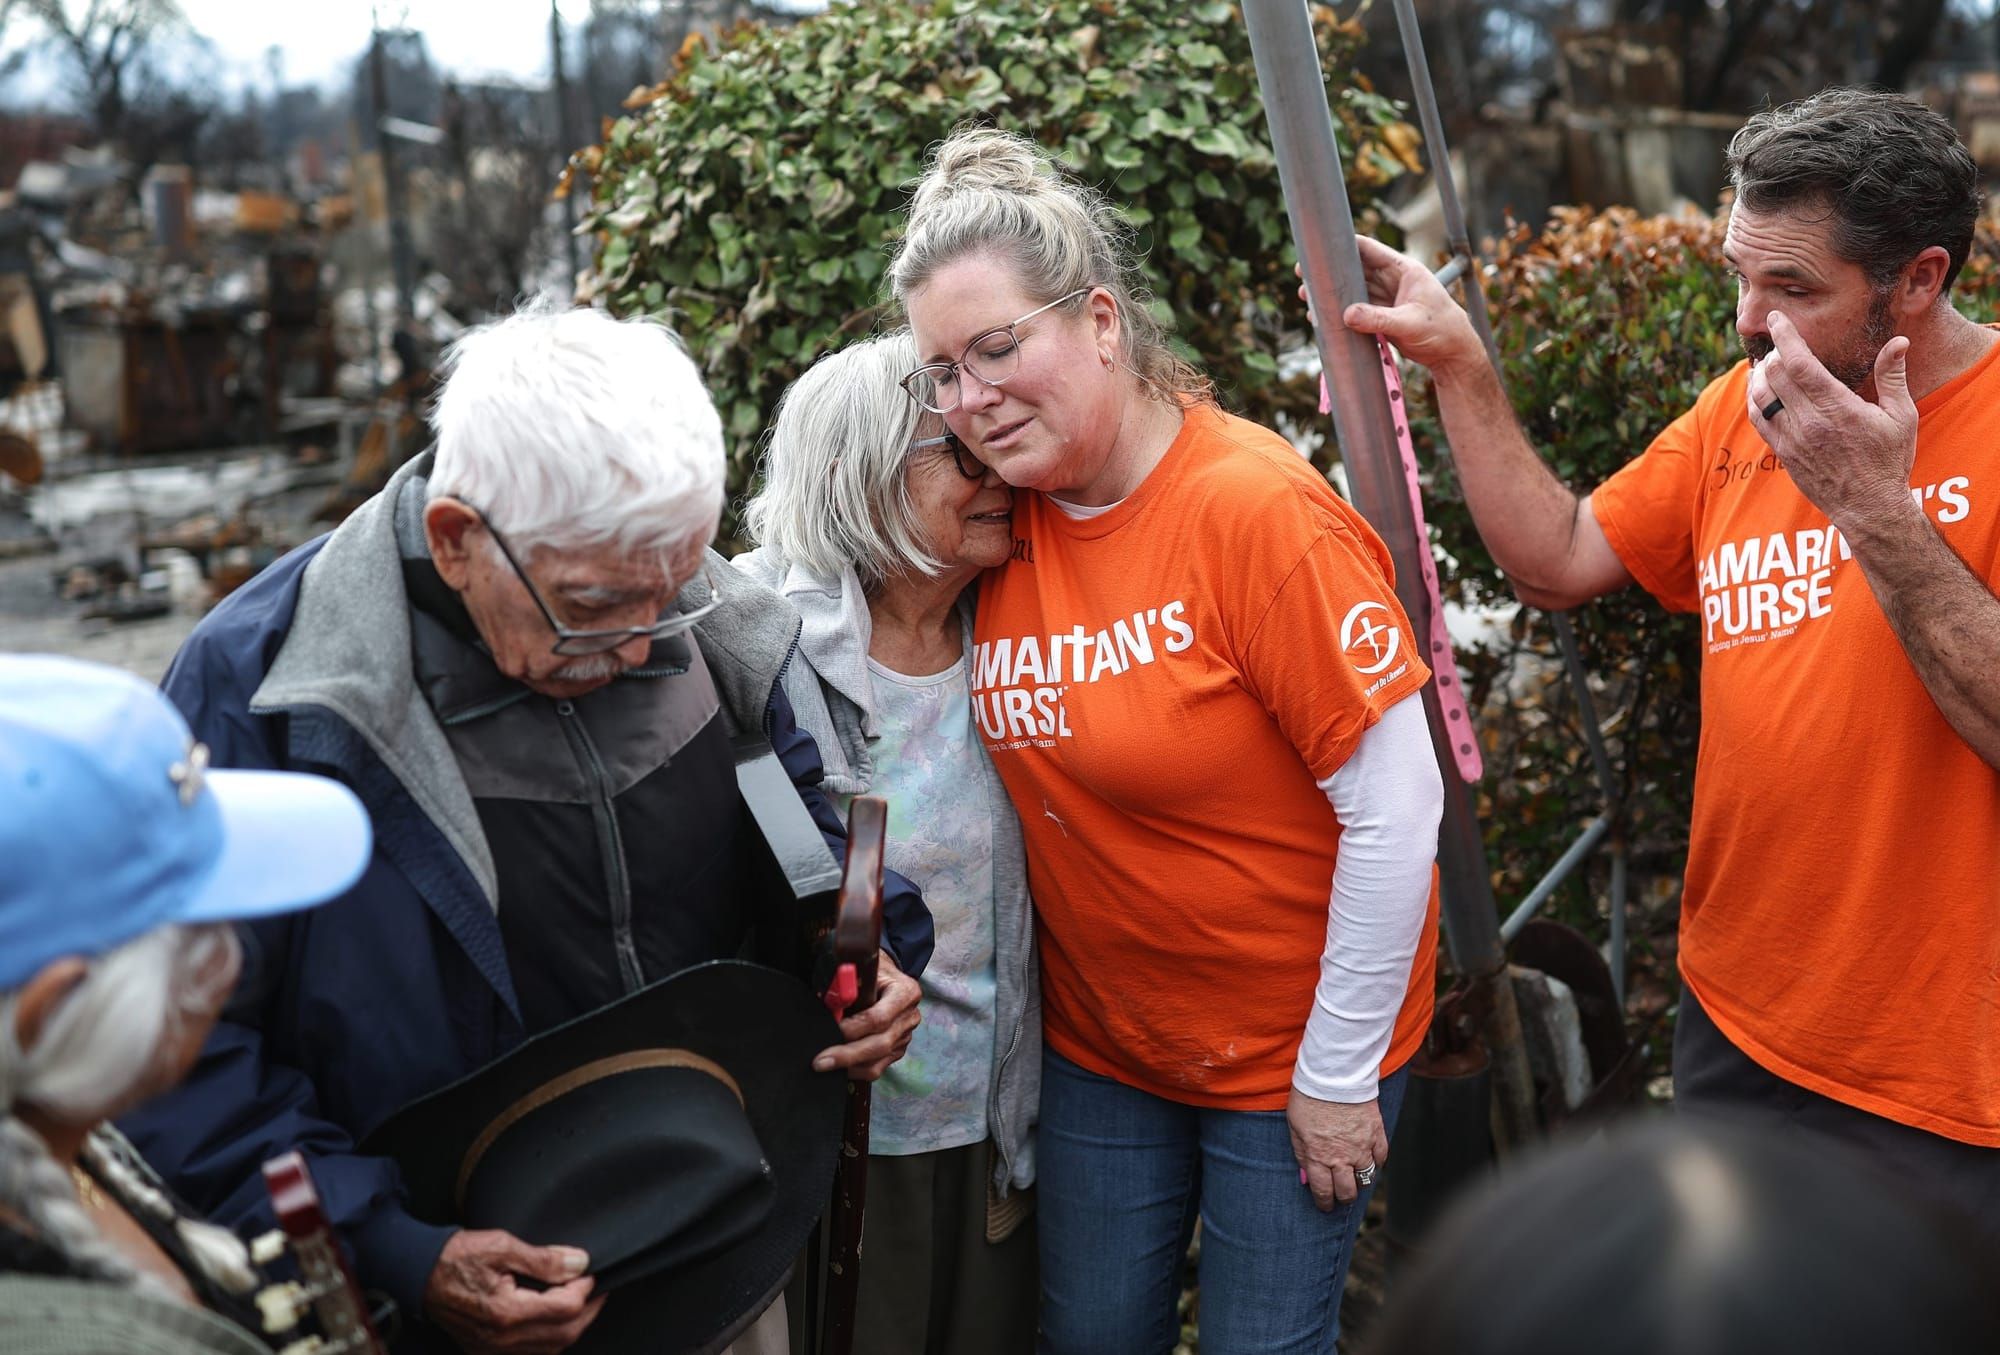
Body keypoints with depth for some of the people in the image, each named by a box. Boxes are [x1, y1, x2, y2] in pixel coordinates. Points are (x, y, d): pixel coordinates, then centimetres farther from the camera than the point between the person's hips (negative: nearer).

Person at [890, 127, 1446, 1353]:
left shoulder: (1258, 508, -22)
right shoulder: (1006, 525, -4)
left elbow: (1395, 806, -21)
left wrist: (1338, 1073, -15)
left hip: (1296, 1051, -5)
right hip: (1100, 1042, 6)